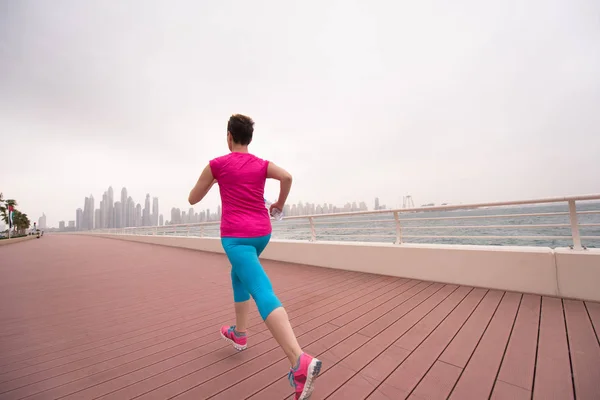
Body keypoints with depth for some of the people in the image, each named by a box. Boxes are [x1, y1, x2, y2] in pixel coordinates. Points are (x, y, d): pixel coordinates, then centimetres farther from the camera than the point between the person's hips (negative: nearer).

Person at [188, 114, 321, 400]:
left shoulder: (217, 164, 1)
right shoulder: (262, 164, 8)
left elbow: (193, 199, 8)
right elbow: (287, 176, -9)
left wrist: (210, 182, 27)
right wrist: (280, 204, 7)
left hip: (236, 236, -5)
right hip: (262, 233, 6)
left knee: (263, 293, -15)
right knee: (238, 275, 29)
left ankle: (300, 362, -25)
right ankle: (239, 333, 39)